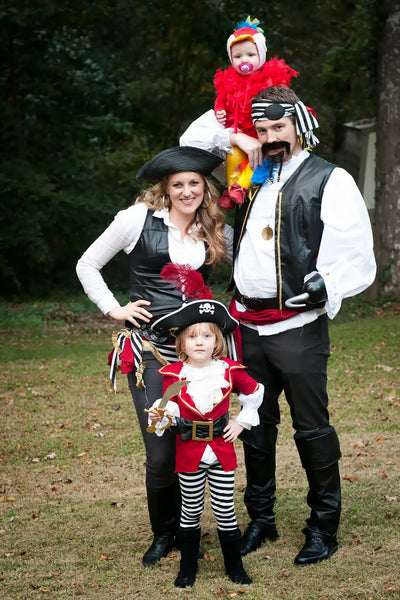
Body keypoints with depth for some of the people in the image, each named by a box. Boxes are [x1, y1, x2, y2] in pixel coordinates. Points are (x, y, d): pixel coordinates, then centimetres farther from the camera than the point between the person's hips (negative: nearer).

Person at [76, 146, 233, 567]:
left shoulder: (215, 232, 10)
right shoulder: (139, 218, -2)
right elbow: (87, 266, 6)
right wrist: (114, 310, 0)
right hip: (150, 350, -3)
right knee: (161, 453, -4)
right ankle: (163, 533, 20)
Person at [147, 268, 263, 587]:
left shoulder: (230, 371, -5)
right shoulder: (173, 374, -7)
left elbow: (254, 393, 11)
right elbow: (170, 410, -5)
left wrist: (242, 422, 8)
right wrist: (161, 417, -26)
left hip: (221, 449, 0)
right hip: (189, 452, 0)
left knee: (225, 510, 6)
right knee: (191, 511, 10)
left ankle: (235, 566, 22)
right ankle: (188, 569, 23)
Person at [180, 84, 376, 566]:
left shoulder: (330, 181, -3)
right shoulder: (252, 180, 15)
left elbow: (357, 259, -9)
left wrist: (327, 285, -24)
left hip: (298, 326, -6)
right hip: (249, 325, 6)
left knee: (312, 427, 1)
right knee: (255, 425, 14)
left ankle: (324, 526, 15)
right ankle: (260, 519, 27)